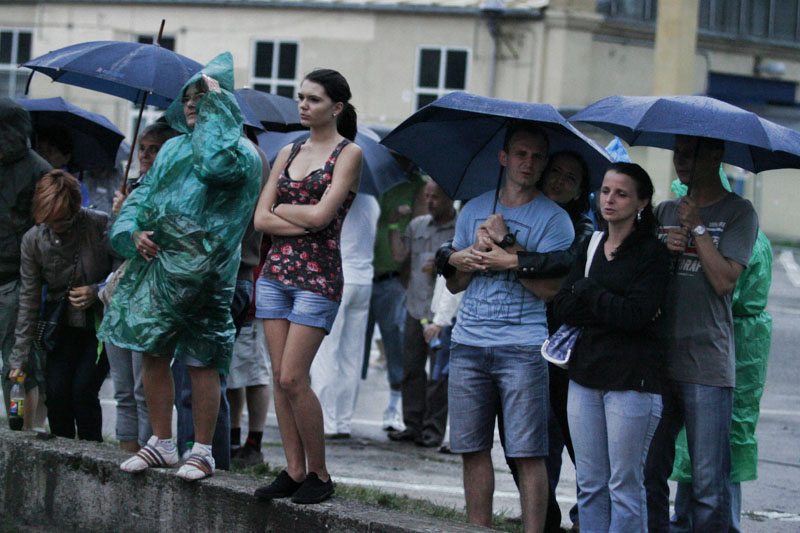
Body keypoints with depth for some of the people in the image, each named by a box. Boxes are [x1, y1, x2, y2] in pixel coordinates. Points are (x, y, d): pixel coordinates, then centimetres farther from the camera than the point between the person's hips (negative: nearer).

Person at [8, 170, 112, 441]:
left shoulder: (102, 226, -16)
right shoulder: (33, 240, -6)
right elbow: (29, 299, -2)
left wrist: (97, 292, -23)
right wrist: (19, 358, -4)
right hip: (65, 326, 3)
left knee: (83, 390, -16)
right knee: (56, 391, -12)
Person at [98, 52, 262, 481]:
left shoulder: (241, 151, -3)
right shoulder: (173, 148, 20)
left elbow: (215, 165, -25)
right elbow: (144, 191, 21)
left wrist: (214, 104, -14)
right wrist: (132, 230, 0)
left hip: (201, 271, -7)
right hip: (156, 262, 7)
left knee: (202, 363, -3)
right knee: (153, 353, 8)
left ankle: (202, 451, 4)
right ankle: (161, 443, 19)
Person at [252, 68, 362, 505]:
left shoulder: (349, 153, -3)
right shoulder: (288, 153, 14)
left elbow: (321, 214, -14)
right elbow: (261, 219, 6)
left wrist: (280, 208, 1)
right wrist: (304, 222, -8)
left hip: (318, 275, -6)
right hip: (277, 270, 6)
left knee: (293, 378, -11)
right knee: (280, 377, 3)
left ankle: (319, 474, 0)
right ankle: (294, 472, 8)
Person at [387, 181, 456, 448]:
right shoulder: (417, 225, 13)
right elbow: (399, 255, 5)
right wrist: (393, 226, 0)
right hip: (416, 307, 5)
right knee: (412, 368, 5)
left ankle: (433, 430, 0)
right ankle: (413, 424, 12)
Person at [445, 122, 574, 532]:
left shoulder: (553, 218, 2)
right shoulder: (474, 210, 17)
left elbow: (550, 287, -9)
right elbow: (454, 282, 17)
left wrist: (505, 242, -10)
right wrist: (475, 254, -4)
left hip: (523, 348, -4)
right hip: (468, 344, 4)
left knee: (528, 452, -8)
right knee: (472, 448, 5)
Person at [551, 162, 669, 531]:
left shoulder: (651, 253, -4)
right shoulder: (590, 248, 14)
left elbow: (635, 314, -16)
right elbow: (561, 308, 5)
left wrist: (588, 291, -4)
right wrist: (612, 308, -9)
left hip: (632, 380, -6)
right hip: (585, 376, 6)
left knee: (625, 484, -4)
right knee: (590, 484, 7)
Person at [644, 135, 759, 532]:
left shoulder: (737, 213, 1)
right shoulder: (665, 212, 17)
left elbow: (725, 280, -10)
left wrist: (697, 227, -9)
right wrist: (664, 249, -4)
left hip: (707, 367, -5)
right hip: (658, 361, 5)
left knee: (708, 483, -5)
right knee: (648, 473, 5)